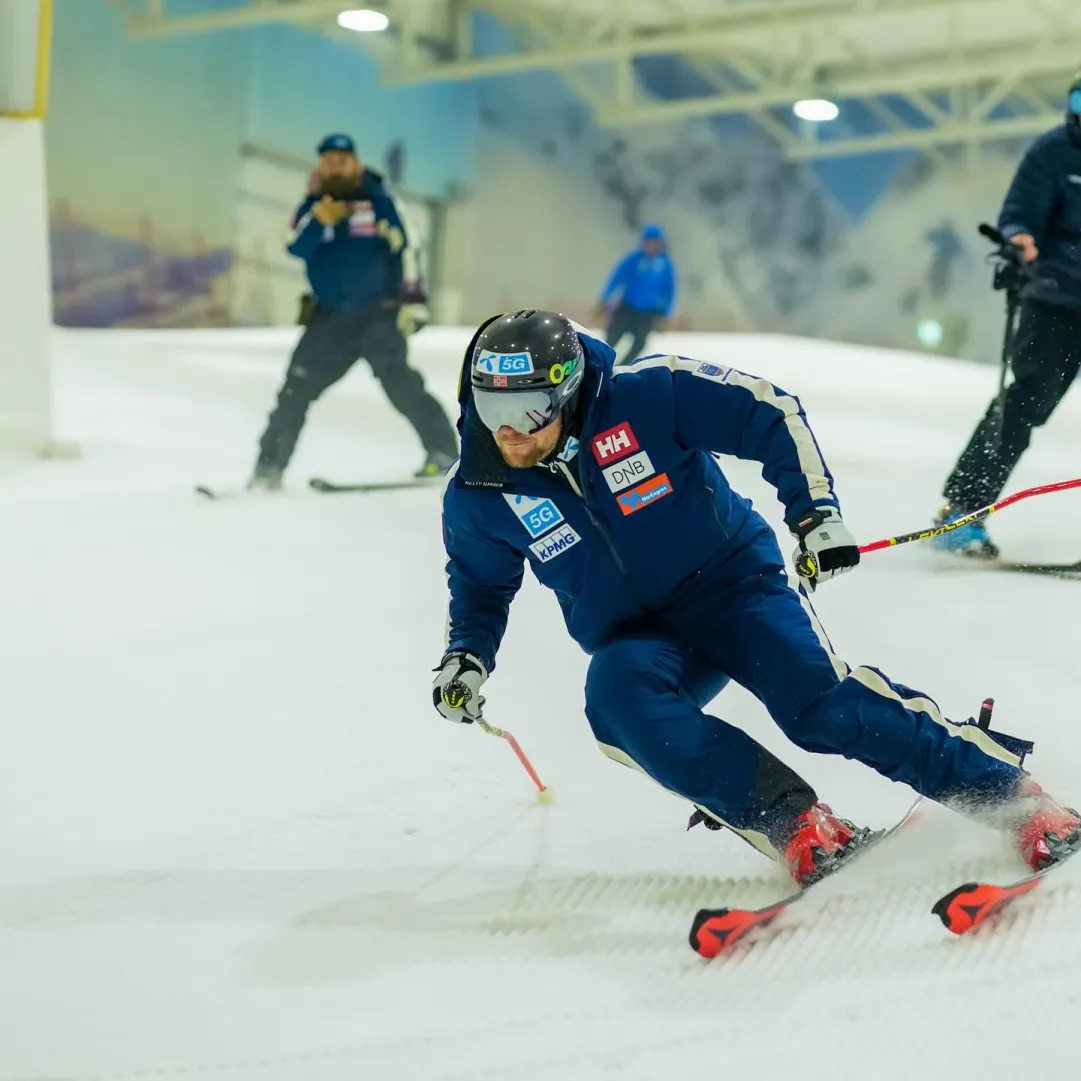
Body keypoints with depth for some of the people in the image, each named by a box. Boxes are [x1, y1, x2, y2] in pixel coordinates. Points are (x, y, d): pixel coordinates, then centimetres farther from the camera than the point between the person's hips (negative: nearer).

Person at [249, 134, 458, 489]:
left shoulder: (377, 201, -3)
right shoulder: (312, 207, 7)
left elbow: (402, 249, -4)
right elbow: (297, 248, -8)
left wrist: (412, 299, -10)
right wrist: (320, 219, -25)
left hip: (378, 313, -3)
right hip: (331, 317, 4)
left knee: (397, 379, -16)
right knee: (298, 385, -1)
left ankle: (442, 451, -7)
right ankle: (270, 465, 5)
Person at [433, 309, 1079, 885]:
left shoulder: (648, 394, -18)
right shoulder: (479, 497, -8)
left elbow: (772, 414, -10)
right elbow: (481, 589, 12)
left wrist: (817, 510, -16)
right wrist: (467, 657, -5)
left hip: (733, 584, -3)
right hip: (636, 642, 3)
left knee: (820, 703, -26)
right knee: (616, 695, -32)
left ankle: (1015, 797, -16)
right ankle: (793, 824, -27)